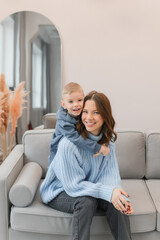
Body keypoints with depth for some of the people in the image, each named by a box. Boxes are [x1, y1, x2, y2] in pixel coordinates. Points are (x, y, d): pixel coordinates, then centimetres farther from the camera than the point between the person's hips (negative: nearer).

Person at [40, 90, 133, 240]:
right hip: (59, 191, -5)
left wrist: (121, 196, -29)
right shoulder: (68, 143, -28)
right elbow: (73, 185, -25)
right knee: (86, 202, -34)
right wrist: (108, 192, -36)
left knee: (117, 202, -21)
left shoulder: (108, 139, -7)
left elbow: (110, 172, -10)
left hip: (89, 188, 5)